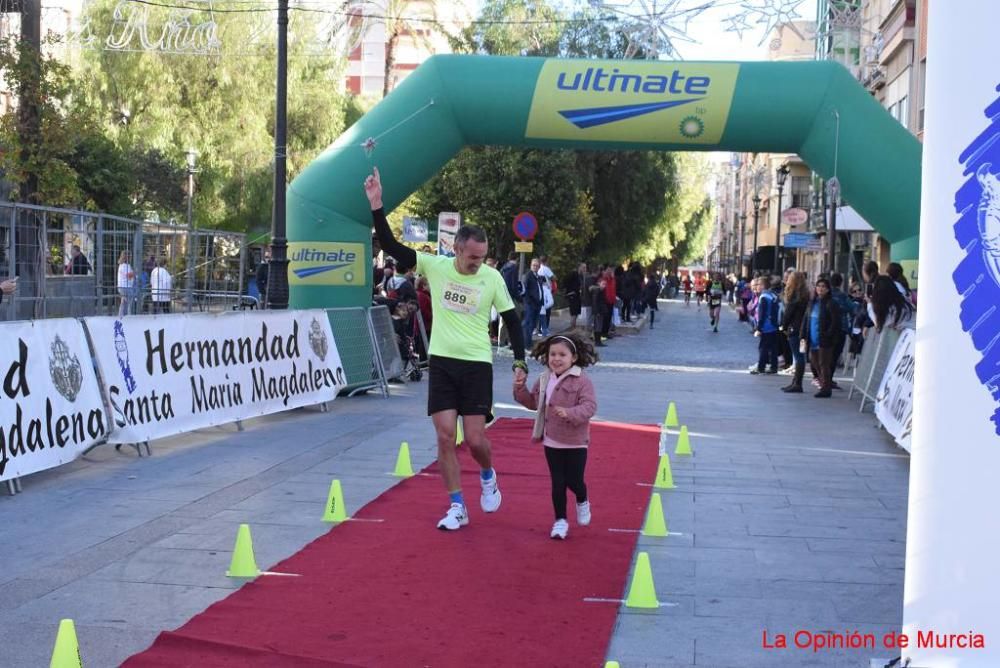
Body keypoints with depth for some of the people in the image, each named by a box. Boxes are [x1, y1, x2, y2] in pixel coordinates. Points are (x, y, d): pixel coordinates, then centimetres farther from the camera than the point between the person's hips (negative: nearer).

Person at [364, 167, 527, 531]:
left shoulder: (492, 278, -4)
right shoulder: (435, 266, -3)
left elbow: (511, 321, 4)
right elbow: (391, 246, -7)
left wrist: (520, 362, -2)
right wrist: (376, 205, -16)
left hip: (477, 365, -1)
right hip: (442, 362, 1)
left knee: (475, 439, -4)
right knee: (445, 437, -3)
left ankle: (487, 476, 30)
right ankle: (457, 508, 8)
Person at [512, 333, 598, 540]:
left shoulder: (582, 381, -14)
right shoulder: (544, 380, 6)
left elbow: (589, 406, -23)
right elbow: (533, 402, 19)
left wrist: (569, 413, -37)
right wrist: (520, 389, 4)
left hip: (575, 443, -4)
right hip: (552, 442, 4)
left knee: (574, 480, 4)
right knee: (557, 482, 6)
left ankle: (582, 503, 38)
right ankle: (560, 520, 16)